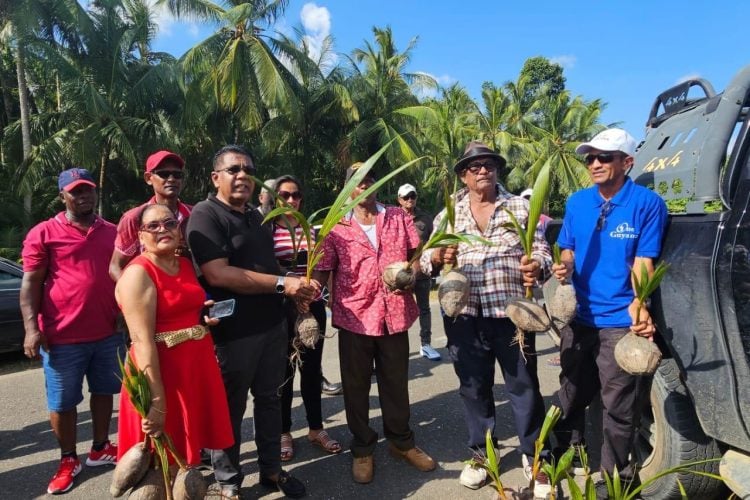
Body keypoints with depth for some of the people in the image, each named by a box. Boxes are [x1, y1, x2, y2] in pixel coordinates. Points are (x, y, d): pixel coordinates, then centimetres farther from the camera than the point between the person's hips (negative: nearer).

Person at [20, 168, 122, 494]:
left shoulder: (111, 232, 8)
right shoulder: (44, 233, -4)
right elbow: (31, 283, -7)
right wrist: (32, 327, -16)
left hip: (108, 333, 4)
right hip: (63, 336, -4)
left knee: (103, 392, 17)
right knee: (62, 402, 9)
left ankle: (100, 449, 34)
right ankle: (68, 460, 27)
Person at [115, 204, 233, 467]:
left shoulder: (187, 265, 9)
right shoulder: (138, 273, -14)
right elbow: (143, 340, -22)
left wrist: (206, 314, 9)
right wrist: (156, 401, -25)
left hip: (198, 363, 7)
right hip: (161, 368, -7)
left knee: (188, 446, 19)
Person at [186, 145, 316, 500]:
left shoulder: (256, 217, 12)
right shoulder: (205, 215, -13)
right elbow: (217, 274, -24)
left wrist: (296, 292, 2)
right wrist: (283, 284, -23)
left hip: (272, 325, 8)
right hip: (232, 332, -7)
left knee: (269, 398, 18)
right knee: (230, 408, 10)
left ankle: (271, 469, 35)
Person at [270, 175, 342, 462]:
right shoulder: (266, 230, -4)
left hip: (313, 305, 4)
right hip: (281, 308, -3)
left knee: (312, 367, 13)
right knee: (284, 369, 8)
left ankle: (316, 428, 28)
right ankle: (284, 432, 24)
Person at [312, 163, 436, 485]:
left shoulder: (399, 217, 7)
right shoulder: (336, 227, 1)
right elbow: (321, 271, -3)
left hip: (394, 314, 2)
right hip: (354, 317, -1)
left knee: (396, 382, 17)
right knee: (356, 386, 11)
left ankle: (401, 441, 37)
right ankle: (362, 449, 31)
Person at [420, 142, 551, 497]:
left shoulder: (520, 207, 8)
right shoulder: (448, 215, 10)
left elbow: (540, 249, 3)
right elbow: (425, 260, 8)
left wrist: (536, 265, -19)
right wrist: (438, 257, -15)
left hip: (511, 311, -1)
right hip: (464, 315, 2)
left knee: (523, 384, 6)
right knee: (474, 386, 12)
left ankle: (532, 456, 26)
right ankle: (481, 453, 31)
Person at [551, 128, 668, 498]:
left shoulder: (647, 203, -9)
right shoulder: (577, 202, 4)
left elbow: (643, 263, -12)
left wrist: (638, 304, -28)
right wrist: (564, 268, -13)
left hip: (619, 321, -5)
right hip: (579, 318, 5)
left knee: (617, 407, 7)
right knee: (571, 395, 19)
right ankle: (567, 460, 41)